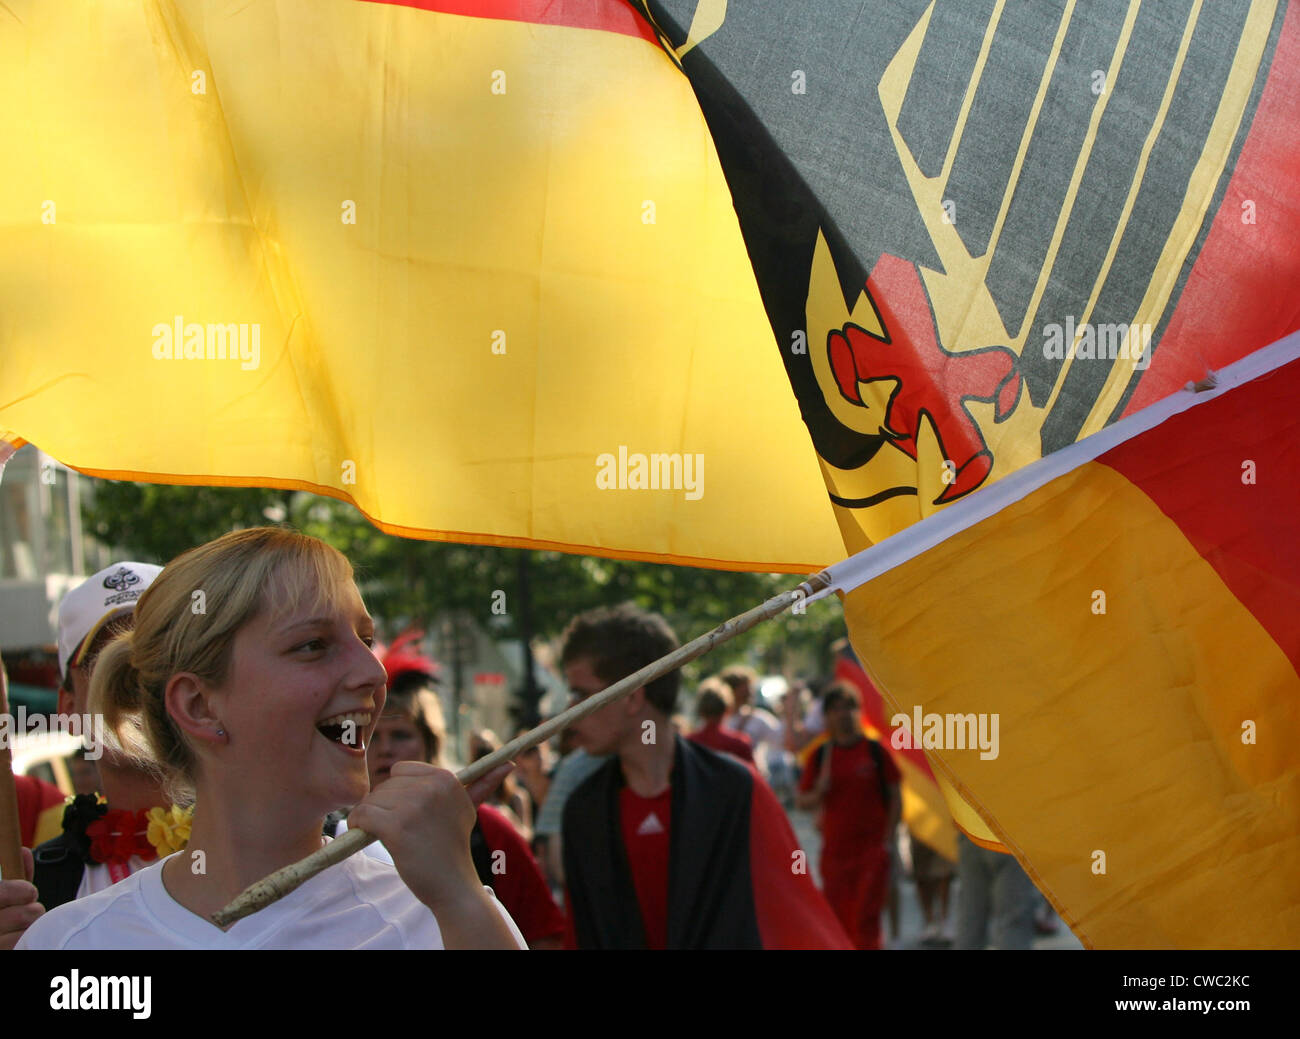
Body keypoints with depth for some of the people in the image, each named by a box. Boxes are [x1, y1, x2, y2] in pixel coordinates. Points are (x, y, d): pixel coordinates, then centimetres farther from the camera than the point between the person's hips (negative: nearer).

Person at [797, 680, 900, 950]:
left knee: (866, 917, -8)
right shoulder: (820, 755, 7)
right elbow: (802, 801, 9)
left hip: (871, 848, -3)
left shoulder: (875, 751, 1)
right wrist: (818, 793, -13)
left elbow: (895, 798, 3)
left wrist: (886, 839, -4)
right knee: (839, 919, 4)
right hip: (834, 850, 3)